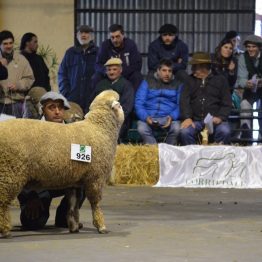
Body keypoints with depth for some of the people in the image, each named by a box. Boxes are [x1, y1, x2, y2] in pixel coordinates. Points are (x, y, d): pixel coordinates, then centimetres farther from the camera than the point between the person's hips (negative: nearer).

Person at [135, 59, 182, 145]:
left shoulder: (177, 85, 15)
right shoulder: (148, 82, 13)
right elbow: (138, 103, 4)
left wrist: (172, 117, -16)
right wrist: (146, 117, -16)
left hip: (168, 117, 1)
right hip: (149, 117, -1)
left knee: (176, 128, -32)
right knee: (142, 129, -33)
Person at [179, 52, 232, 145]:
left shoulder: (220, 79, 12)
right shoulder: (190, 80, 15)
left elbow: (226, 103, 8)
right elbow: (184, 101, 5)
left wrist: (220, 117, -10)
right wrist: (187, 118, -12)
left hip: (215, 119, -1)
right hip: (195, 120, 1)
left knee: (225, 132, -31)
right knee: (184, 132, -30)